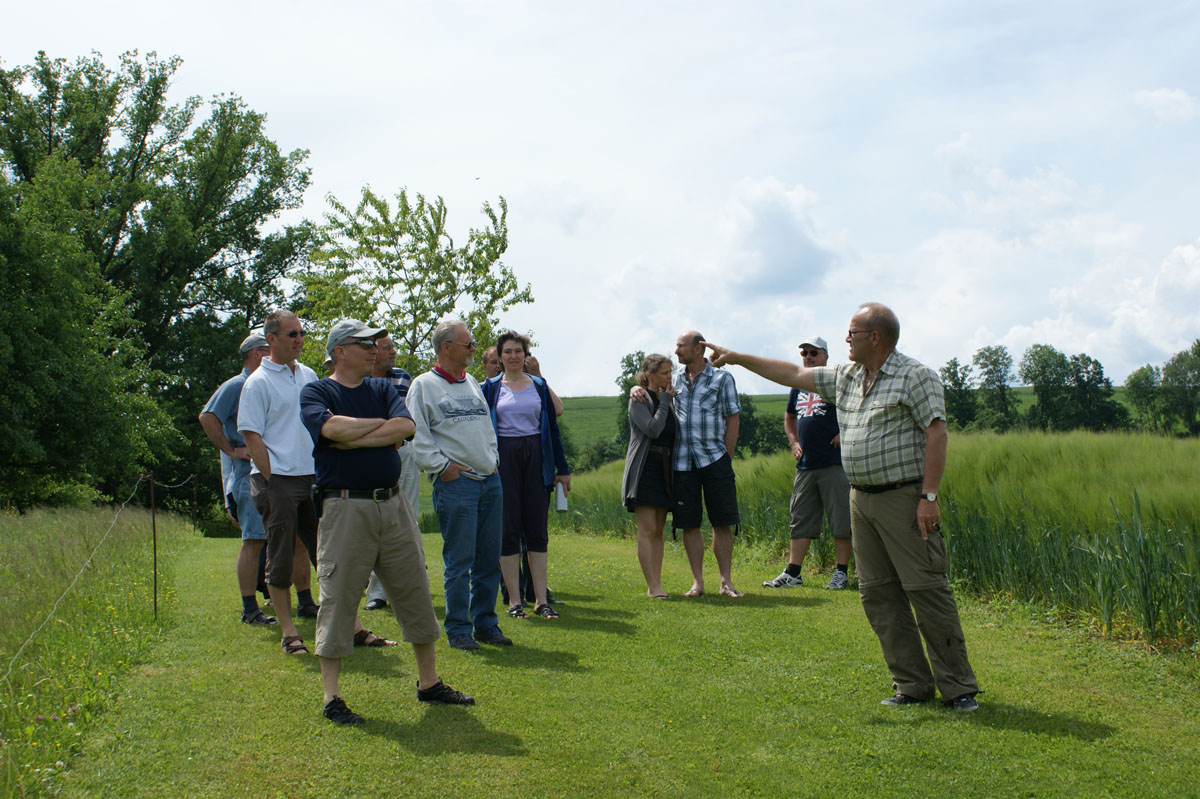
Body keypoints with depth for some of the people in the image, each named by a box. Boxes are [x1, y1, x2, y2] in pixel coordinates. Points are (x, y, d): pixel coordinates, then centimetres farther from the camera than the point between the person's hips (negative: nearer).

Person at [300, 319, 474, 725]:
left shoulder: (383, 389, 15)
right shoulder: (315, 393, 1)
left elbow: (405, 427, -4)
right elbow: (332, 427, -20)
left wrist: (352, 440, -10)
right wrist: (381, 425, -6)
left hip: (393, 505, 5)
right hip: (346, 507, -5)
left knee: (415, 593, 10)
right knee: (339, 598, -2)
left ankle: (429, 683, 23)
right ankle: (331, 698, 8)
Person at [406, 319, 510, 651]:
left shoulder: (472, 383, 19)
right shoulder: (423, 385, -2)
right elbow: (417, 436, -8)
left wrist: (494, 459, 15)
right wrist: (442, 466, -10)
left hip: (489, 479, 6)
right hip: (455, 482, -6)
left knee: (490, 557, 7)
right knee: (459, 560, -4)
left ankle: (485, 622, 18)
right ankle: (458, 628, 5)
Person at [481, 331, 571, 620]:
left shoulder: (539, 385, 11)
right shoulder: (490, 388, 6)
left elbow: (552, 427, 11)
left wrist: (562, 468, 8)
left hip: (536, 458, 2)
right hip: (504, 458, -2)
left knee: (537, 530, 2)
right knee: (508, 530, 0)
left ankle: (541, 600, 7)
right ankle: (514, 601, 6)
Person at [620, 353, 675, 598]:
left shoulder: (670, 399, 14)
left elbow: (678, 433, 12)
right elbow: (653, 429, -19)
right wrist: (664, 403, -11)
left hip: (664, 470, 7)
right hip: (644, 469, -7)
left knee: (658, 531, 6)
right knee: (647, 529, -11)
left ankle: (655, 585, 8)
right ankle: (654, 586, -12)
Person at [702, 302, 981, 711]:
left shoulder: (916, 375, -8)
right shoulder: (845, 376, 14)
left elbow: (936, 435, -13)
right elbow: (793, 374, 22)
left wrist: (929, 497, -19)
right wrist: (736, 357, 22)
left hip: (904, 497, -7)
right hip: (861, 499, 8)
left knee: (927, 589, -8)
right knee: (878, 594, 5)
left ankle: (958, 688, 1)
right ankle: (913, 684, 12)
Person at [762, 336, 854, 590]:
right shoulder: (798, 387, 16)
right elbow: (789, 418, 31)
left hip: (834, 464, -6)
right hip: (805, 465, 6)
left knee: (840, 519, -2)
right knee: (800, 519, 7)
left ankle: (841, 573, 5)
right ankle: (792, 573, 10)